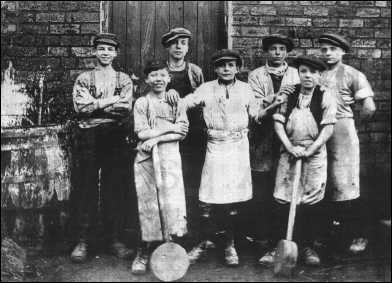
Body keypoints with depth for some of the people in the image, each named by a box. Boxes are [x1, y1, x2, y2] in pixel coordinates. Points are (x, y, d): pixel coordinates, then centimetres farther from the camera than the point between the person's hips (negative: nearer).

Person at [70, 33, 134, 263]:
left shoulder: (124, 79, 11)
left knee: (116, 189, 2)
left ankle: (115, 239, 11)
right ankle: (83, 241, 7)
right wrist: (111, 101, -8)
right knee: (85, 189, 0)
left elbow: (126, 109, -5)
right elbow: (81, 107, -6)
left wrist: (95, 106, -8)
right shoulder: (83, 79, 10)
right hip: (88, 138, 0)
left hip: (116, 138, 1)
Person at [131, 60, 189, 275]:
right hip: (146, 158, 0)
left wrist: (157, 138, -12)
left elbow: (182, 132, -1)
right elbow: (141, 133, -4)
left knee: (173, 202, -7)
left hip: (170, 158, 1)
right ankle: (144, 253, 10)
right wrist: (169, 128, -6)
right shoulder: (141, 103, 8)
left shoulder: (177, 103, 11)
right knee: (148, 205, 1)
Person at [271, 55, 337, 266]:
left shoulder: (325, 96, -2)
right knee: (281, 201, 2)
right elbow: (278, 122, 0)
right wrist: (290, 147, -11)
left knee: (311, 203, 4)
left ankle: (307, 246, 19)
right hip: (289, 152, 2)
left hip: (314, 153, -1)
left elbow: (328, 129, -7)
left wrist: (309, 150, -14)